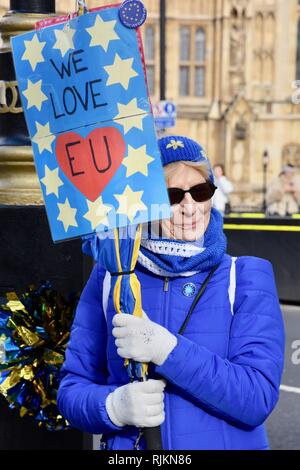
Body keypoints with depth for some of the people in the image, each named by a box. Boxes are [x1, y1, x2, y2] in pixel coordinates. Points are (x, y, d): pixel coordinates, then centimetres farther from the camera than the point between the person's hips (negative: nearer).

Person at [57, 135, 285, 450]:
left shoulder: (246, 277, -7)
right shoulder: (109, 277, -3)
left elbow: (258, 398, -18)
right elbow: (71, 388, -3)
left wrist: (165, 349, -28)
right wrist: (114, 406, -23)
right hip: (128, 447, 1)